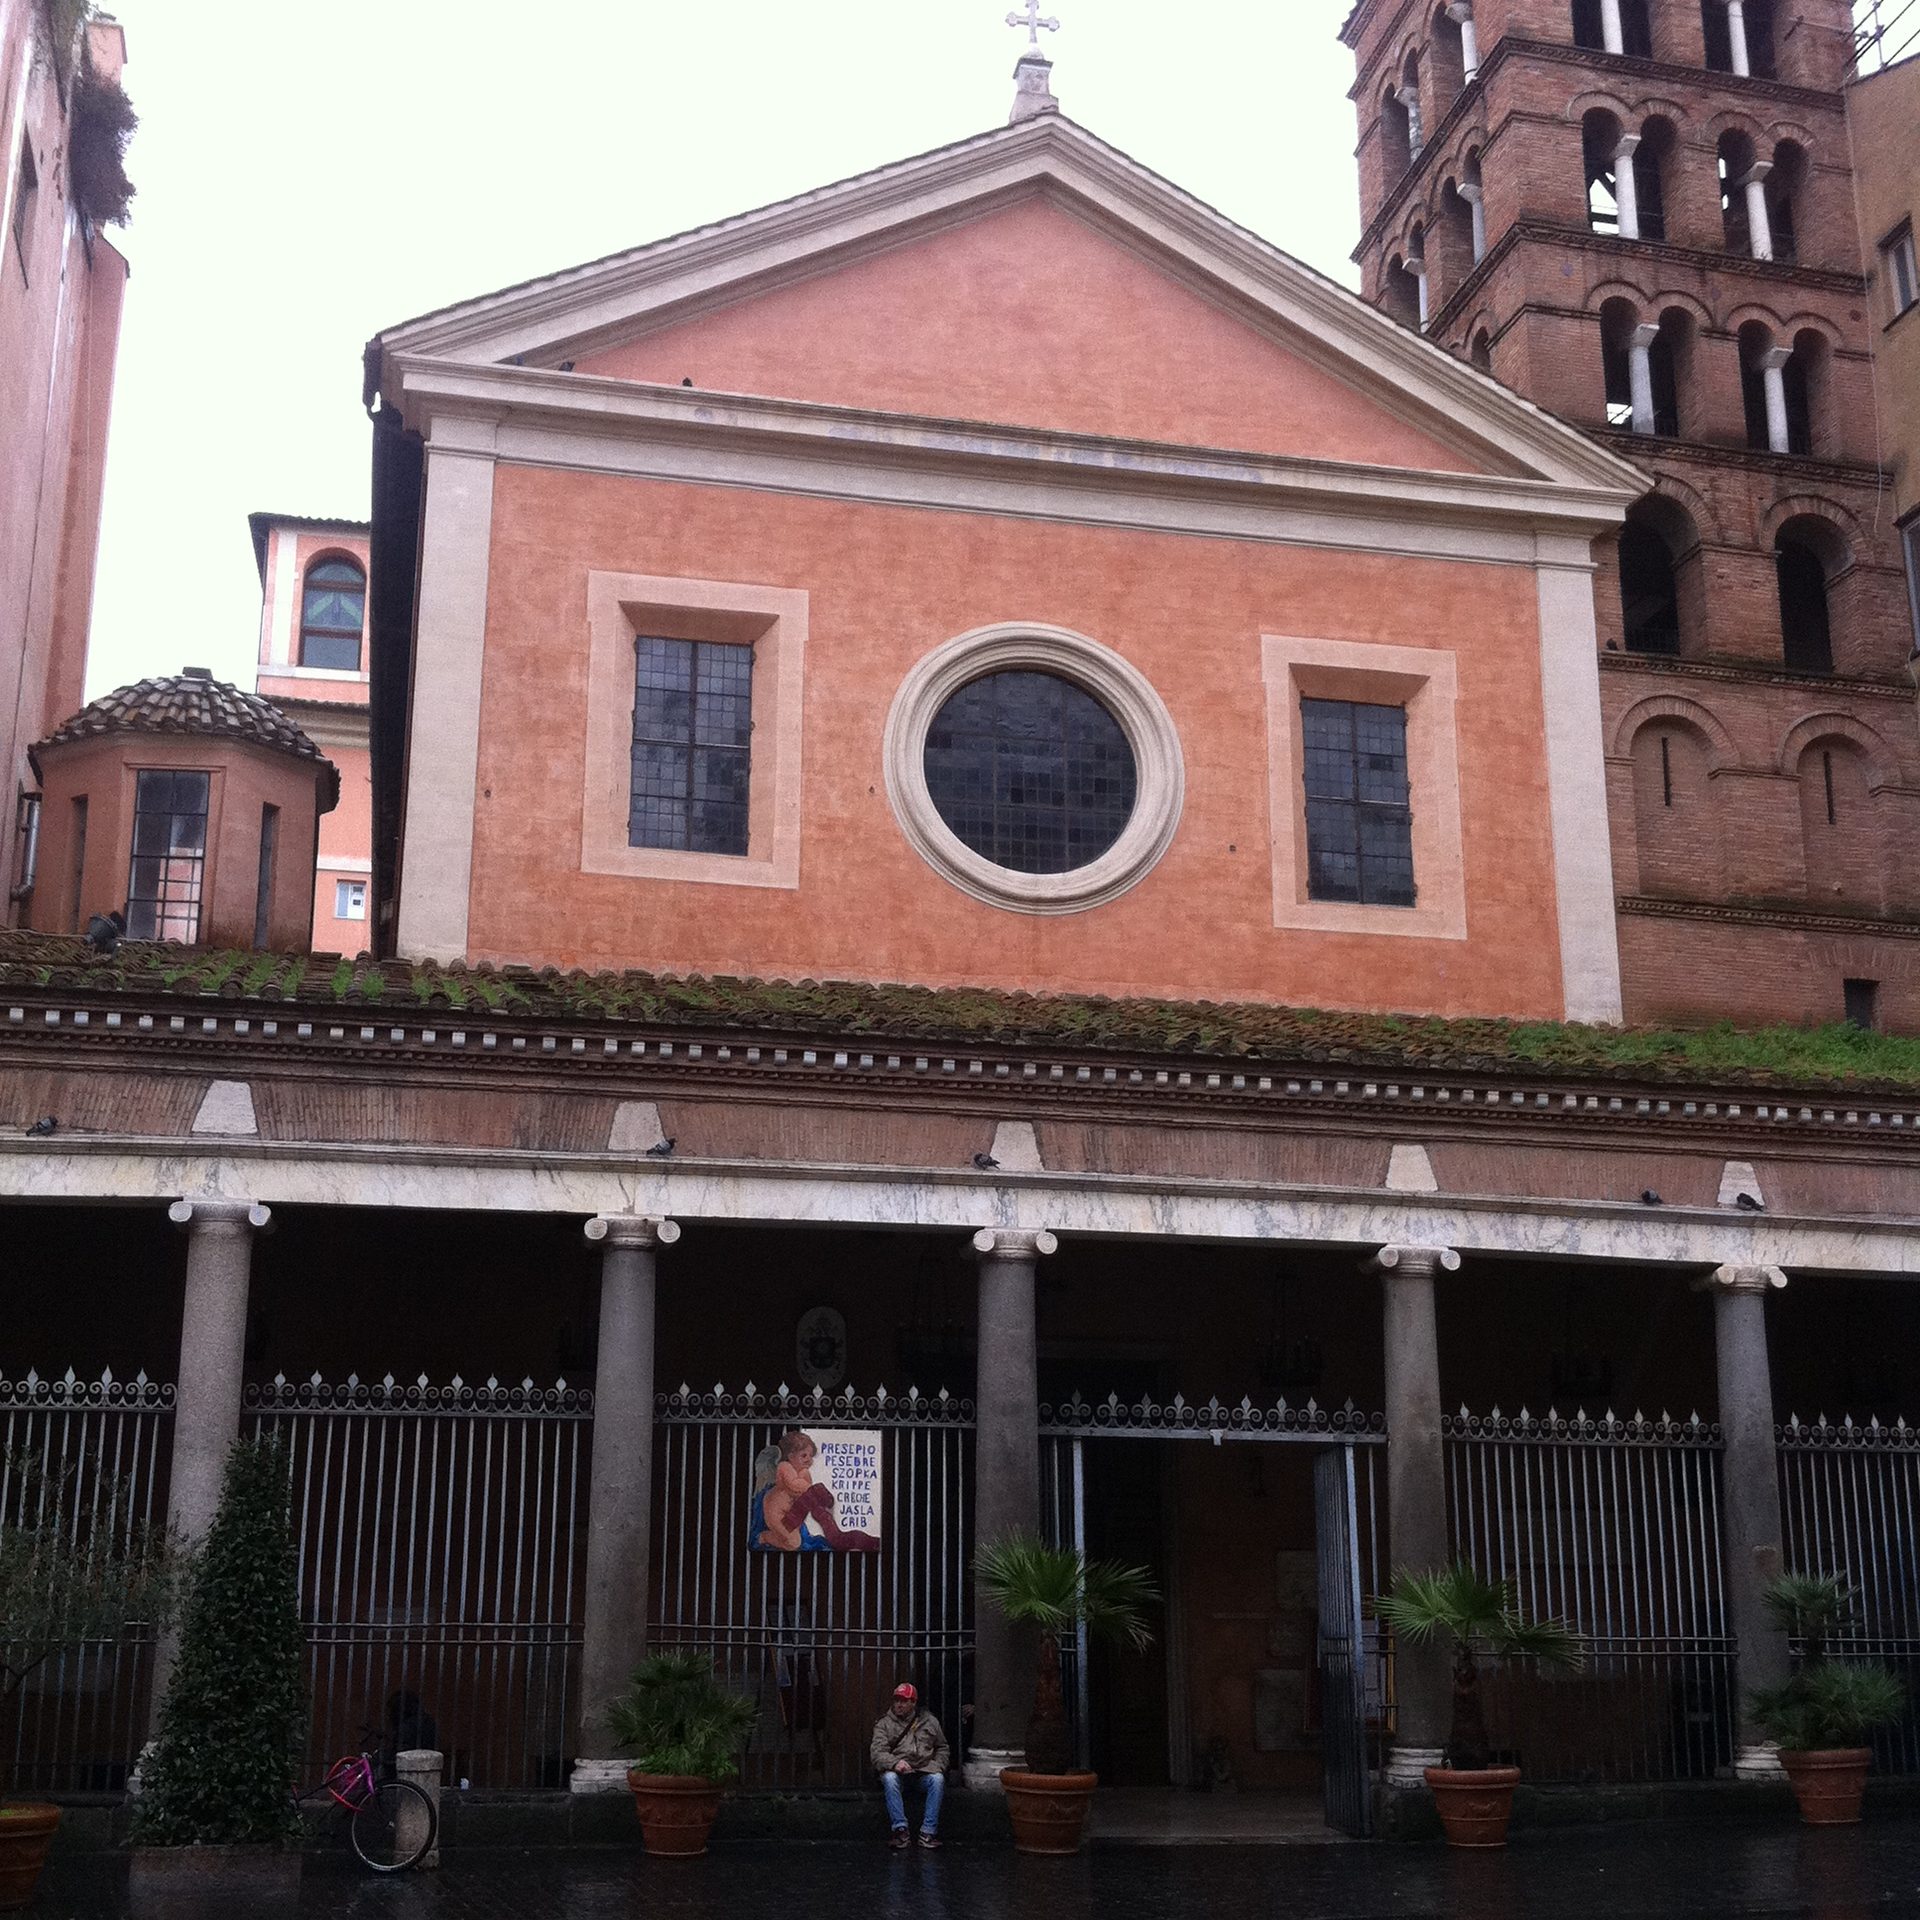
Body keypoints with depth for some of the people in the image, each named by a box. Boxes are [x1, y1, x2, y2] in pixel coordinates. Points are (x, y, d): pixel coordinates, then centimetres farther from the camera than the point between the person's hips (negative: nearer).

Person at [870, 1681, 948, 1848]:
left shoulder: (929, 1721, 14)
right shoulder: (884, 1724, 6)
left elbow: (942, 1747, 23)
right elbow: (878, 1753, -7)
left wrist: (938, 1765, 2)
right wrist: (895, 1763, -27)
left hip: (925, 1767, 1)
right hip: (897, 1770, -1)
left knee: (937, 1779, -31)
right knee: (889, 1778, -35)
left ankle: (928, 1831, -28)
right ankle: (900, 1830, -31)